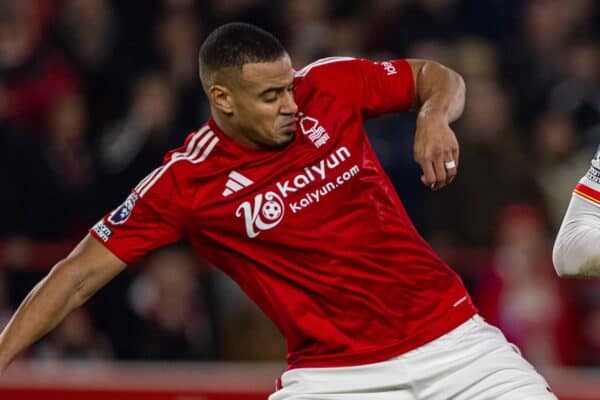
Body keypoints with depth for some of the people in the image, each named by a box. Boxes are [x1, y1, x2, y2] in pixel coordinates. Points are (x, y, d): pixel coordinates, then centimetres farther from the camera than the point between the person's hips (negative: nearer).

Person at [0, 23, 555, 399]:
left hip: (450, 335, 3)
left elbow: (437, 78, 11)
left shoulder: (331, 86, -4)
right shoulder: (187, 182, -12)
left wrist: (434, 116, -13)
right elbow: (81, 275, -9)